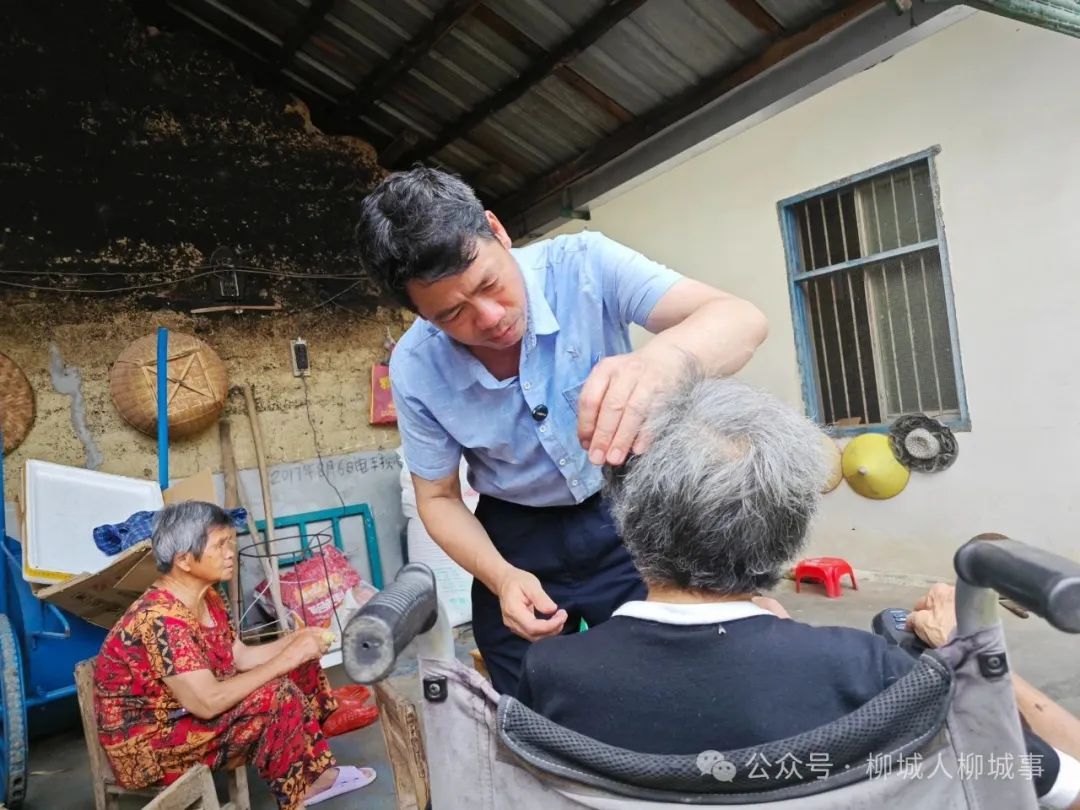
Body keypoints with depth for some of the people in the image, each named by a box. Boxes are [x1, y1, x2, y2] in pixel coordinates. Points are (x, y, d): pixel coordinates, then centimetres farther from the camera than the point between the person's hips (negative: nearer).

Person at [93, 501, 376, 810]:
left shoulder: (207, 598, -1)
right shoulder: (161, 620, -30)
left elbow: (241, 658, 4)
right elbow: (209, 702, -33)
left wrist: (295, 641, -11)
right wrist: (286, 658, -27)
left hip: (184, 713, 9)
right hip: (145, 746, -9)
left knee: (301, 668, 4)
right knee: (275, 697, -25)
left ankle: (317, 775, 12)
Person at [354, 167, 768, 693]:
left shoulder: (583, 265, -23)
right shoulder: (414, 370, -17)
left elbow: (740, 320, -32)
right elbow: (439, 498, -5)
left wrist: (663, 358, -55)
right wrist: (501, 578, -22)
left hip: (630, 517, -1)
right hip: (519, 540, 2)